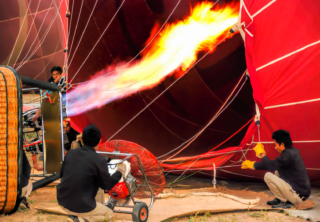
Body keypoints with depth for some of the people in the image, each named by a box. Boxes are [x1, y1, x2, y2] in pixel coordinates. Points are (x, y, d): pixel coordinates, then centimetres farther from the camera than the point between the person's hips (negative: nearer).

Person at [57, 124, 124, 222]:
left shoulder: (70, 153, -1)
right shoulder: (99, 160, -16)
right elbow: (107, 185, -5)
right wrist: (119, 173, 12)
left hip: (62, 202, 6)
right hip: (81, 206, -6)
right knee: (109, 214, 21)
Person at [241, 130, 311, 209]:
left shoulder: (288, 155, -20)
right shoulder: (293, 151, 11)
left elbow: (271, 166, -17)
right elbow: (273, 165, 19)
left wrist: (262, 153, -2)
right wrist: (253, 164, 24)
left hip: (298, 196, -10)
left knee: (268, 176, -12)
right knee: (277, 171, 20)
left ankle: (285, 202, -4)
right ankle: (279, 199, 18)